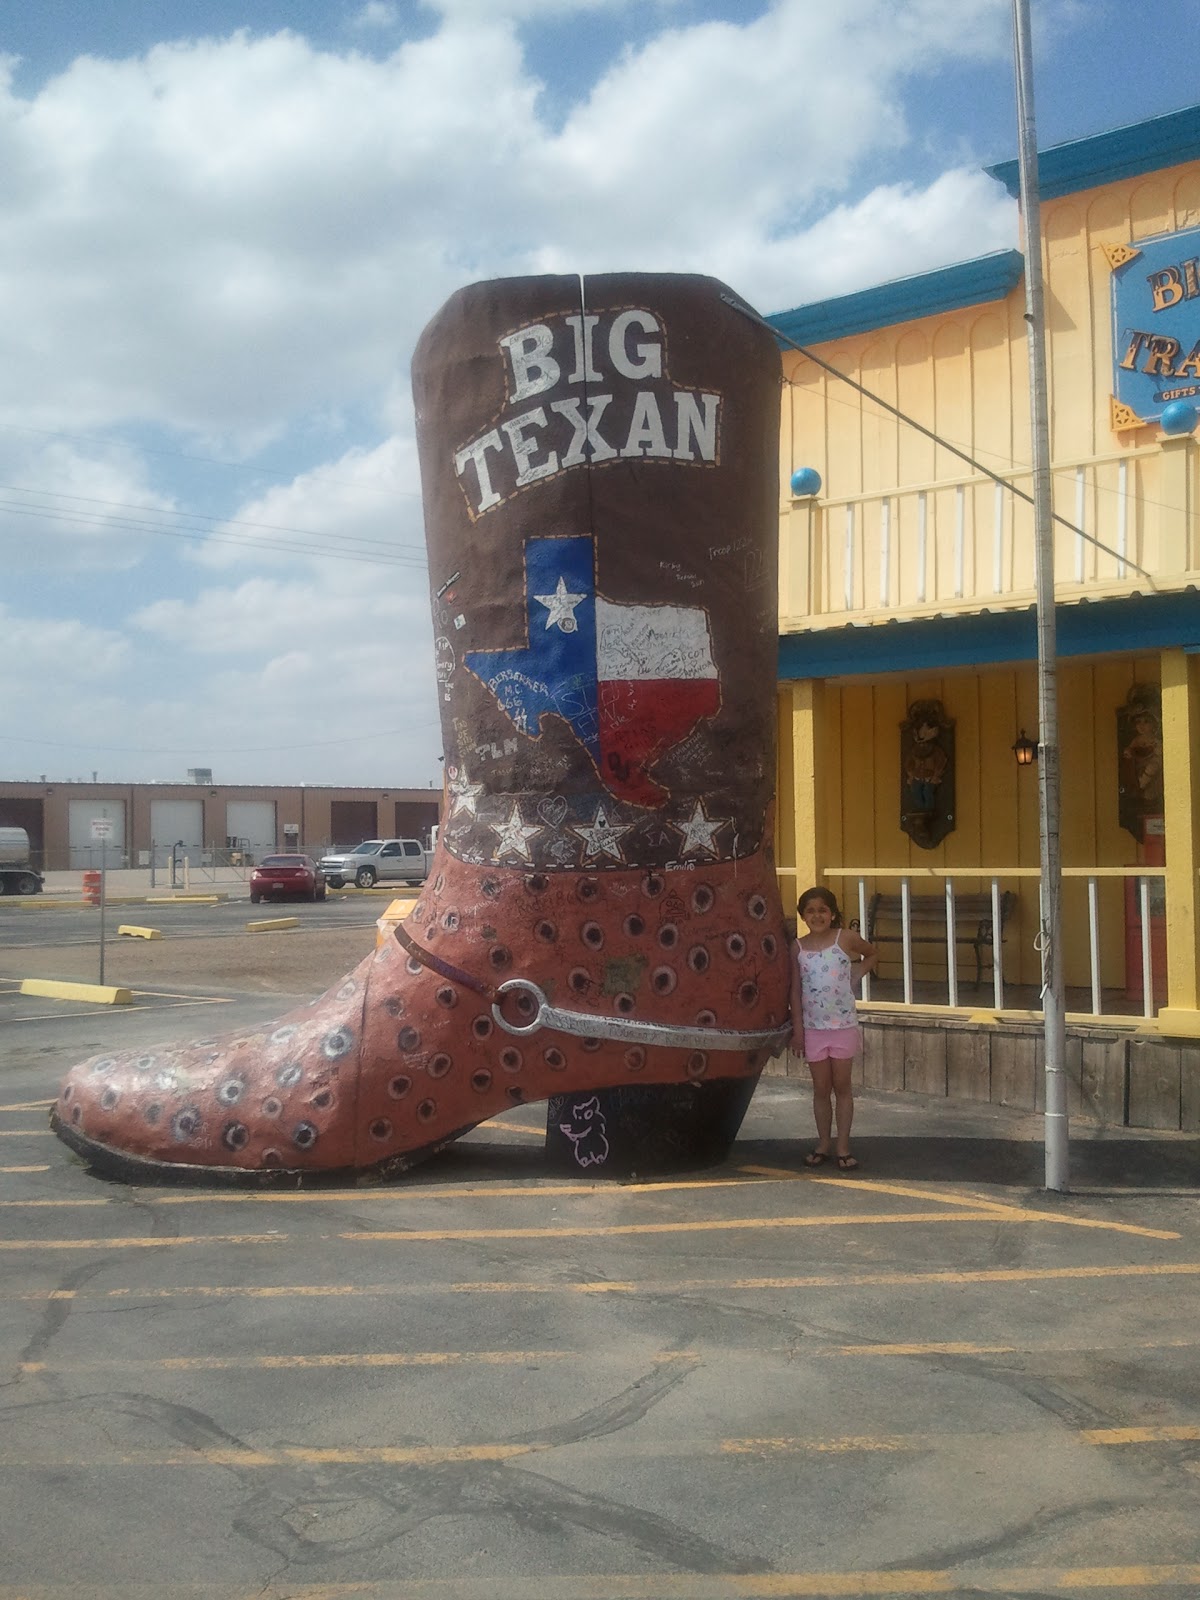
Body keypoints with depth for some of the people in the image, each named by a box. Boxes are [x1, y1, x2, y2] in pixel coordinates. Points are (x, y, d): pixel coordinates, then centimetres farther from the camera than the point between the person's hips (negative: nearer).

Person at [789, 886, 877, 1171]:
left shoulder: (845, 938, -5)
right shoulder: (798, 947, 0)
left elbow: (872, 954, 13)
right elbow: (796, 990, 3)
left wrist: (855, 975, -2)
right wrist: (797, 1029, 1)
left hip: (843, 1026, -1)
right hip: (813, 1027, 2)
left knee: (842, 1087, 5)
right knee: (821, 1089, 9)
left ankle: (843, 1147, 11)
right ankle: (823, 1145, 18)